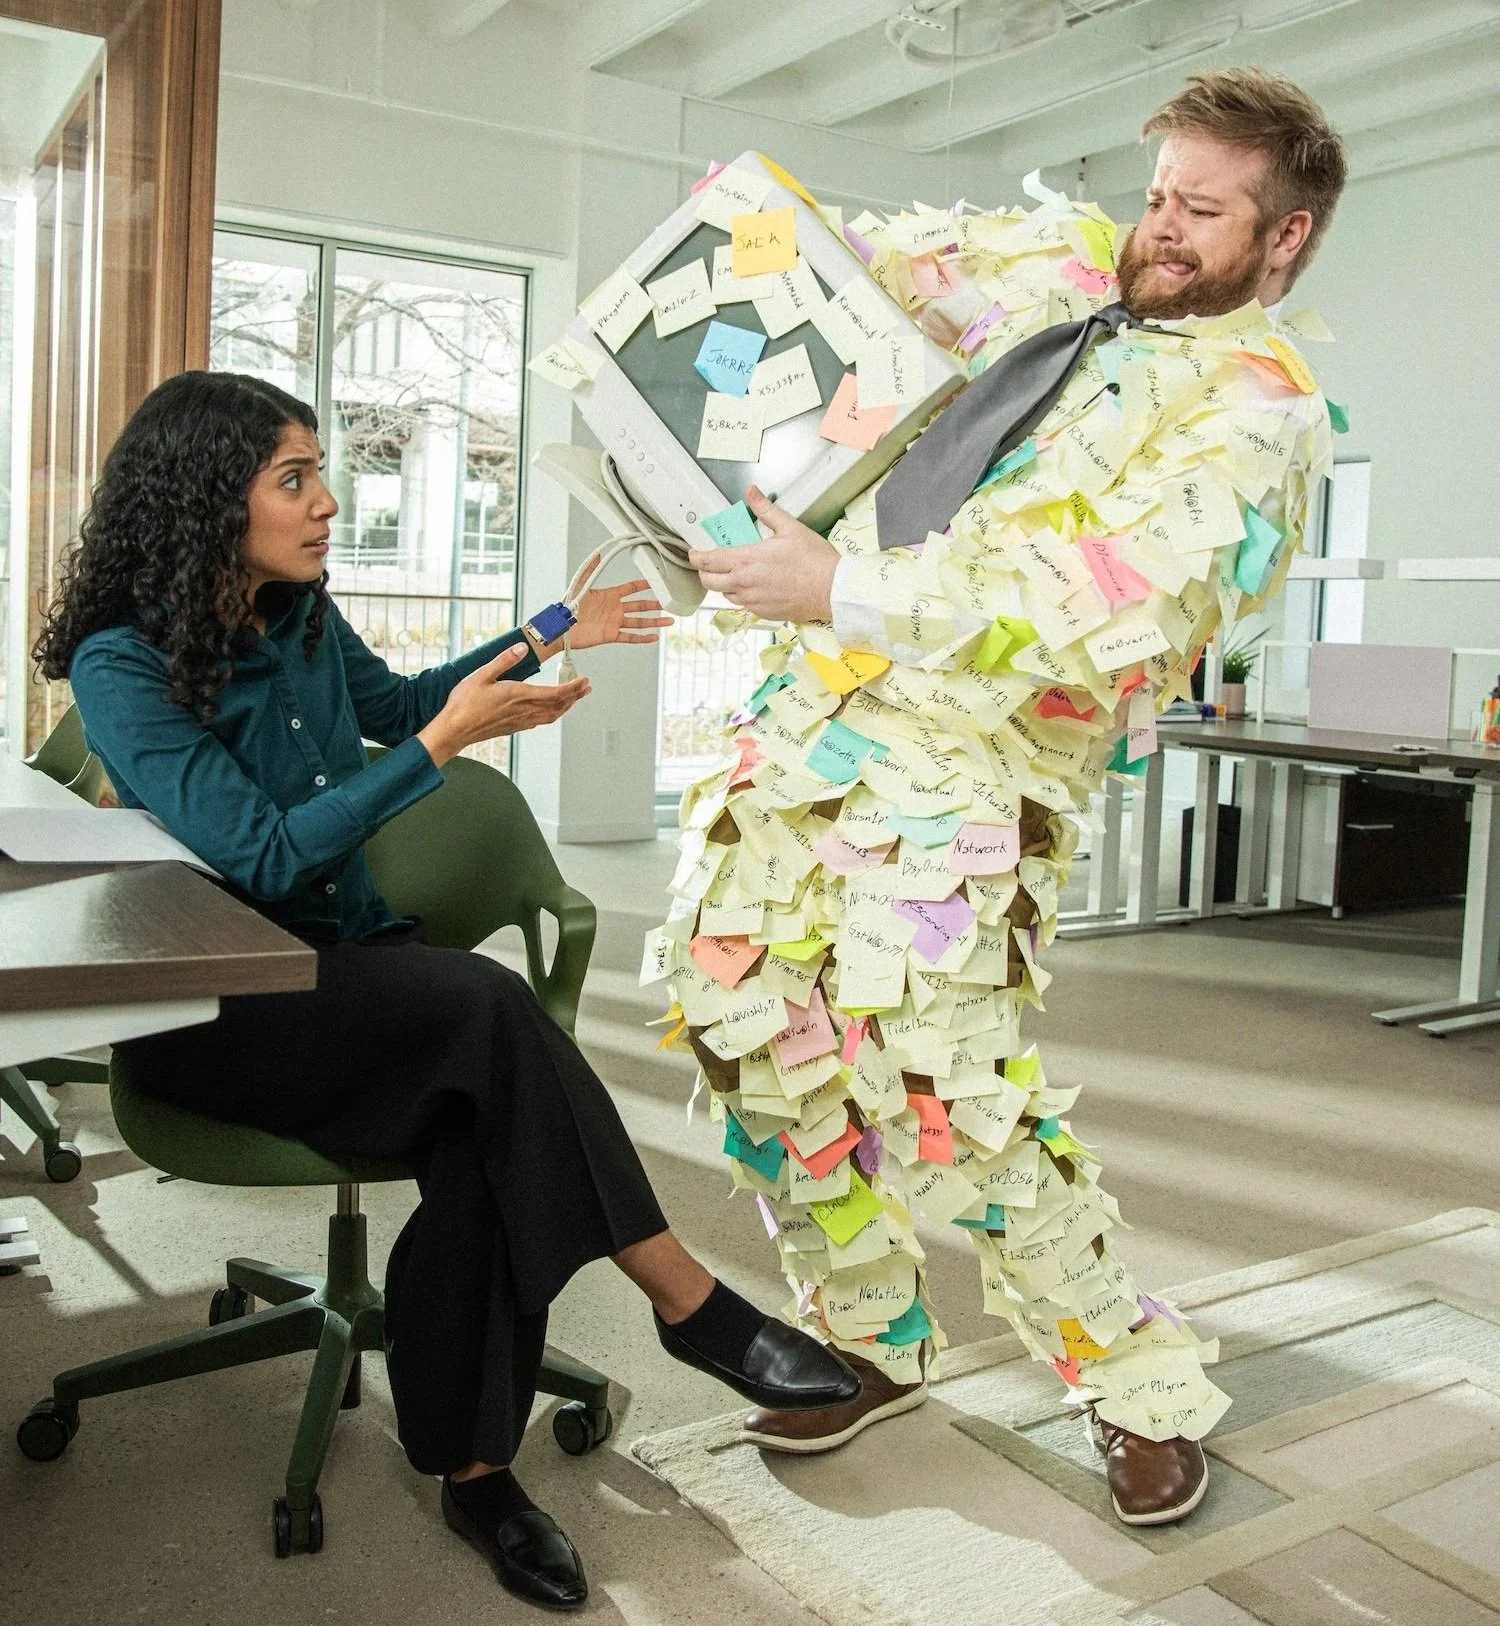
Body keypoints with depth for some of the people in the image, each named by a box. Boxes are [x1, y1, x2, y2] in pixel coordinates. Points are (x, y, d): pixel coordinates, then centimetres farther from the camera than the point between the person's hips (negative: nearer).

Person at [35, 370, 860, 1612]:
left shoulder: (299, 617, 5)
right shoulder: (120, 666, -15)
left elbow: (393, 702, 26)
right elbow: (264, 856, -22)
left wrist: (552, 632, 25)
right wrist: (447, 744, -23)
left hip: (347, 966, 6)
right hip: (220, 1012, -6)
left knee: (485, 1138, -26)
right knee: (488, 1006, -31)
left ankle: (472, 1465, -13)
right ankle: (690, 1306, -21)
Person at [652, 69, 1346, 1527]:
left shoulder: (1262, 406, -4)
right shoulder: (1066, 260, 18)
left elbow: (1102, 600, -21)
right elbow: (881, 256, 35)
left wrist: (843, 590, -23)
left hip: (972, 758, -7)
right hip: (814, 700, 8)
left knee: (941, 1100, -13)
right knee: (736, 995, 5)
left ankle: (1144, 1386, 13)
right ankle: (871, 1341, 23)